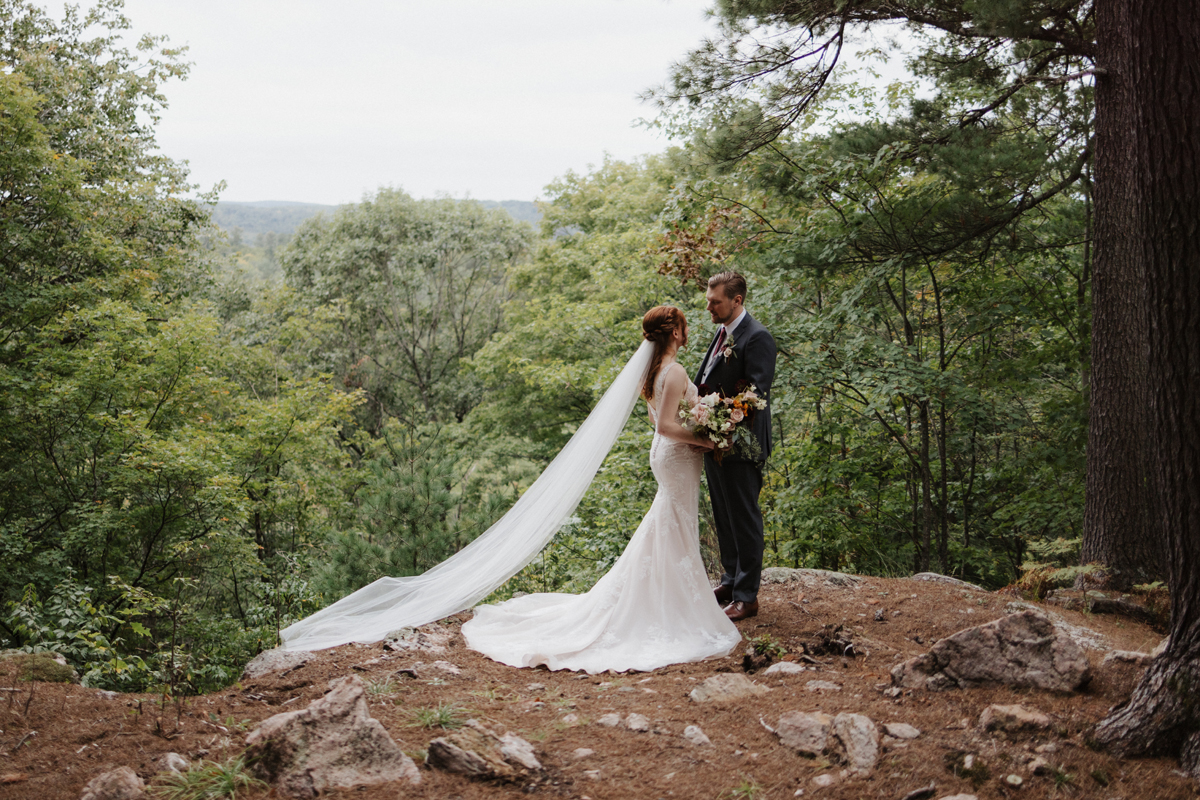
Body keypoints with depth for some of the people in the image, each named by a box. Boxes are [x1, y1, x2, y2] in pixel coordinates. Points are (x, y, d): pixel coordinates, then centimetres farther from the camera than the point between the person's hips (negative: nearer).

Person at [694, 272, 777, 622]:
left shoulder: (757, 338, -16)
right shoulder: (722, 333, 12)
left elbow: (756, 395, -22)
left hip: (739, 446, -9)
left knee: (744, 520, 0)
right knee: (724, 517, 19)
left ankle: (747, 596, 8)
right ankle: (731, 581, 33)